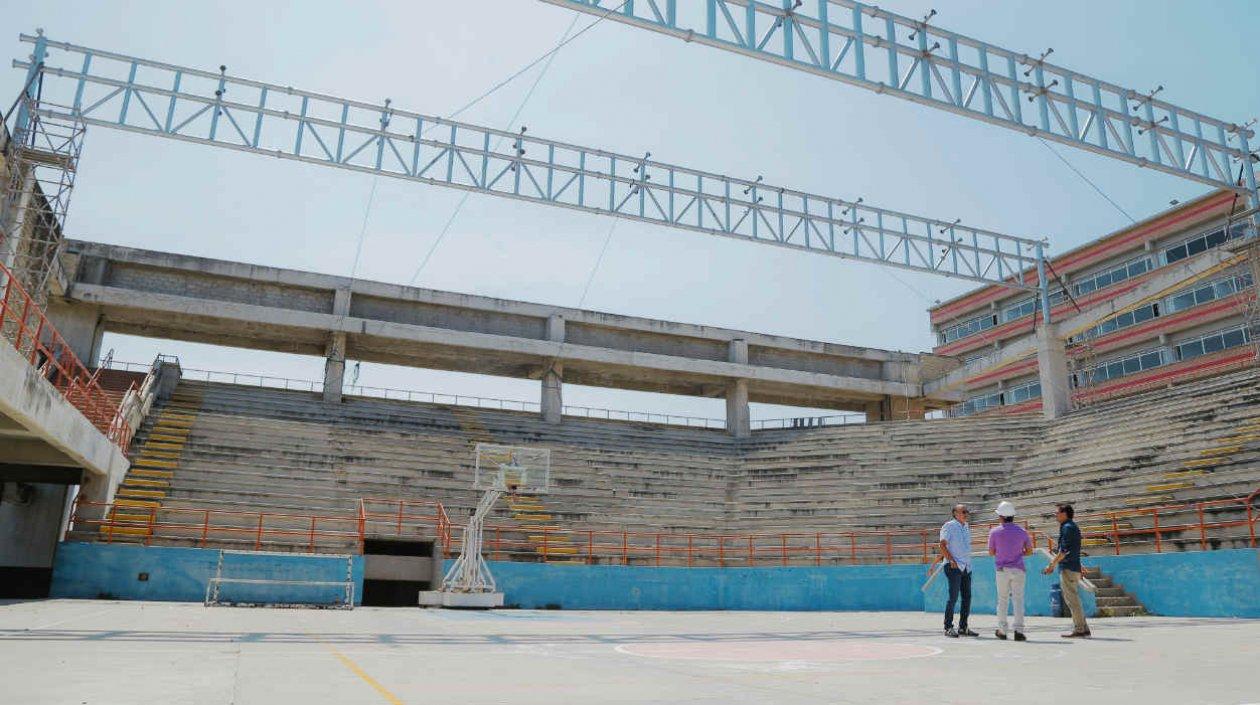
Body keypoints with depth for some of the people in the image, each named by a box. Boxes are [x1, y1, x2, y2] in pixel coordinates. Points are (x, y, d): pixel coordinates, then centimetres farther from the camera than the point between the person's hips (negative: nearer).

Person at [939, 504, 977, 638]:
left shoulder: (967, 527, 16)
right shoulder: (948, 526, -6)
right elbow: (943, 545, -13)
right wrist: (951, 560, -21)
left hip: (966, 567, 8)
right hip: (953, 566, -8)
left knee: (967, 597, 8)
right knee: (953, 597, -10)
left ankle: (963, 627, 17)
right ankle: (948, 628, -4)